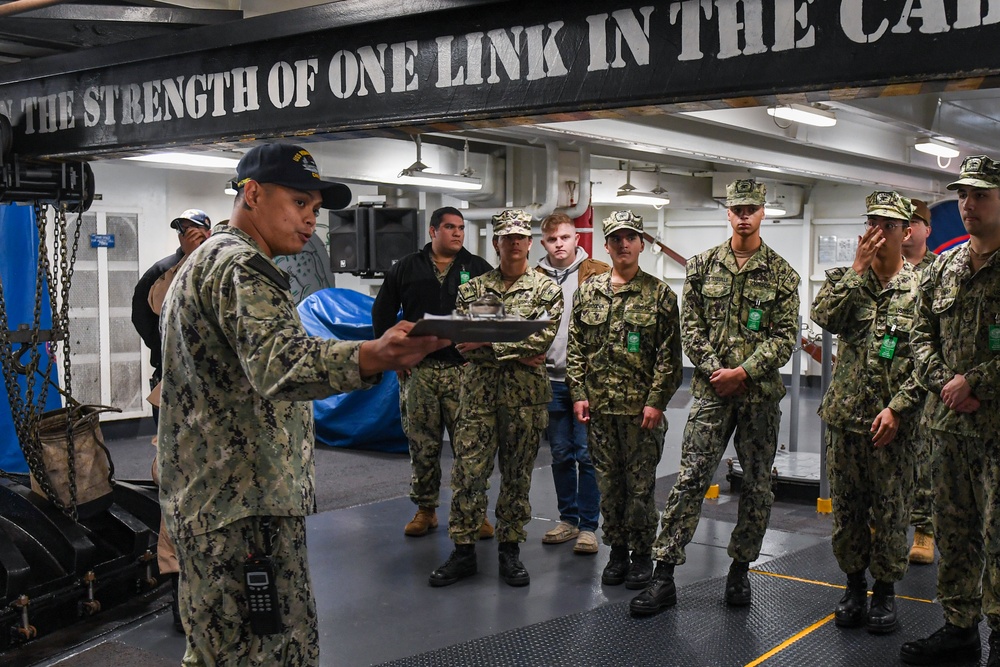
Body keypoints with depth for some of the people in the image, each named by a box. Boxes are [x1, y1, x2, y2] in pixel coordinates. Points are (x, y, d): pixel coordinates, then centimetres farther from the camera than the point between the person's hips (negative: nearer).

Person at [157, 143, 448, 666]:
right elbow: (279, 362, -34)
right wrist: (375, 357, -50)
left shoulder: (202, 262, 21)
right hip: (246, 509, -11)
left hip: (199, 504, 11)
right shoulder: (241, 265, -14)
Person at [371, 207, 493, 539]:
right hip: (418, 370, 1)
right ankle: (425, 509, 19)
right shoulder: (406, 268, 9)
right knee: (422, 444, 6)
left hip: (464, 370, -1)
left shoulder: (478, 268, 8)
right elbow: (382, 312, 13)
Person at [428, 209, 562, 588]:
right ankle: (463, 550, 10)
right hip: (478, 393, 1)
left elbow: (541, 338, -11)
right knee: (468, 472, 0)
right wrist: (517, 354, -13)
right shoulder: (473, 288, 8)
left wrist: (488, 343, -18)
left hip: (525, 396, -1)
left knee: (517, 475, 8)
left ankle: (510, 549, 20)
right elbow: (462, 341, -2)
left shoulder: (546, 289, 3)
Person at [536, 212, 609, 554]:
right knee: (561, 454, 12)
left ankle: (588, 525, 9)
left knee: (586, 454, 0)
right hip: (551, 378, 4)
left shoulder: (598, 274, -1)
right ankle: (568, 519, 24)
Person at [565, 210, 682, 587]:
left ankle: (642, 555, 17)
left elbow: (669, 355, -5)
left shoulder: (659, 295, -2)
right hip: (599, 407, 4)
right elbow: (575, 348, 10)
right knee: (609, 484, 11)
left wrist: (656, 401, -11)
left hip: (641, 409, -3)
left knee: (640, 485, 3)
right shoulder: (588, 292, 9)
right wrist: (579, 394, 2)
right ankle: (617, 552, 24)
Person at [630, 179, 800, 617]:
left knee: (758, 485, 7)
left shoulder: (780, 273, 3)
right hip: (712, 390, 0)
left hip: (761, 393, 1)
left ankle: (740, 570, 23)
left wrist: (743, 372, -13)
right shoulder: (703, 265, 7)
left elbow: (785, 337, -3)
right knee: (690, 478, -4)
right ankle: (663, 576, -1)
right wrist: (714, 369, -9)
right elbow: (690, 326, 4)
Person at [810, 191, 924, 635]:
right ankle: (854, 585, 27)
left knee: (890, 512, 6)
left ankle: (885, 590, 22)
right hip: (845, 416, 3)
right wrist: (858, 269, -14)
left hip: (894, 421, -2)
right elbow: (825, 317, -14)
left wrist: (897, 407, -14)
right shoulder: (846, 279, 7)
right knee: (846, 508, 11)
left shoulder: (921, 288, -2)